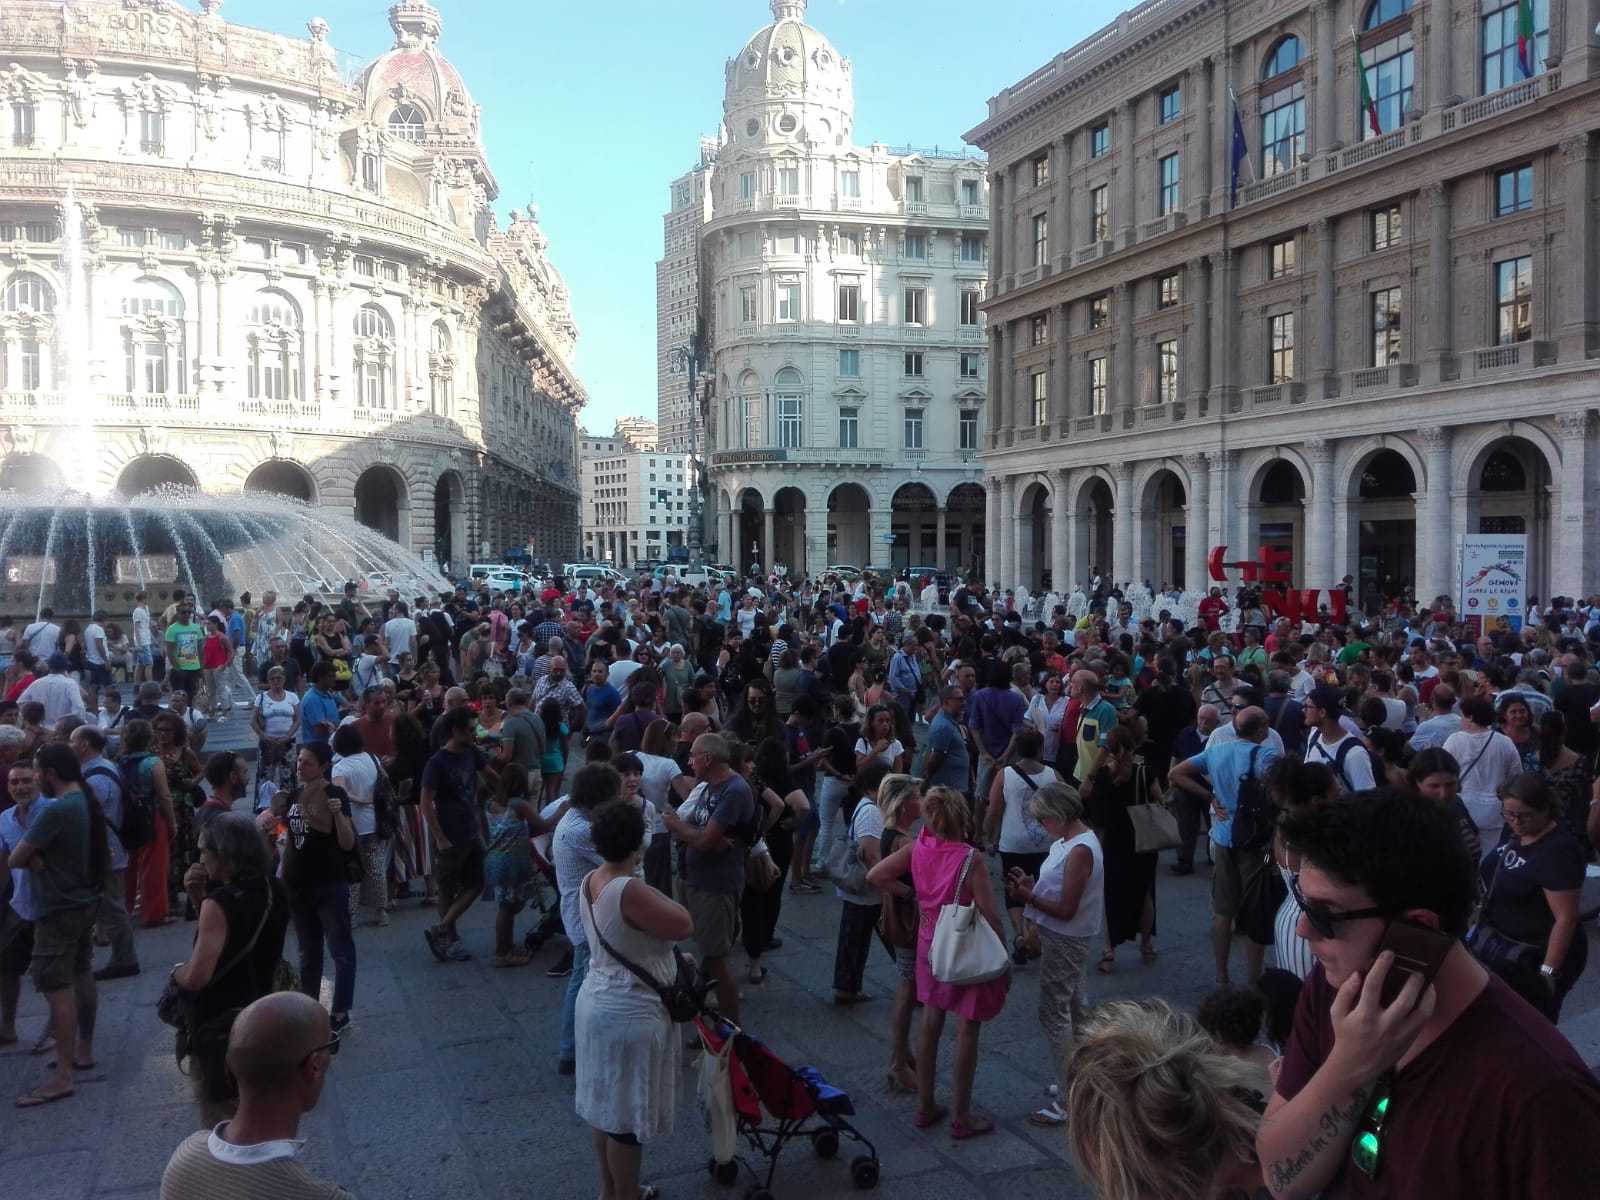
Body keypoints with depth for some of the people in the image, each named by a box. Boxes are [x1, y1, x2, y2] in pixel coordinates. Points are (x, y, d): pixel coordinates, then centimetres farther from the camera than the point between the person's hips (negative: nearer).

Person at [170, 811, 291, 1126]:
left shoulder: (220, 903, -24)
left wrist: (176, 971, -7)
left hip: (219, 1028, -8)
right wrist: (201, 898, -1)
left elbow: (195, 978, -29)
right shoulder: (275, 891, -1)